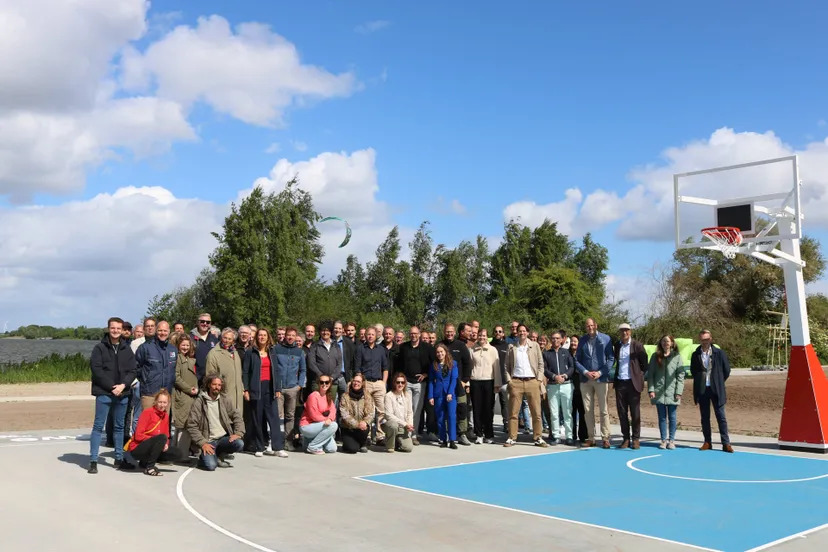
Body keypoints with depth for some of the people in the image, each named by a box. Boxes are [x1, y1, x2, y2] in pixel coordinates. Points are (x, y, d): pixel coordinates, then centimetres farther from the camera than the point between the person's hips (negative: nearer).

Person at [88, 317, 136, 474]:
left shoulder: (127, 349, 10)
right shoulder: (100, 348, -1)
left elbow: (132, 371, 6)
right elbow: (96, 369, -9)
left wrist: (123, 385, -12)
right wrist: (111, 386, -14)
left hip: (123, 393, 4)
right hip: (104, 393, -4)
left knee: (119, 426, 11)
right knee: (98, 426, -3)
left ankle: (119, 458, 18)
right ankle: (93, 461, -1)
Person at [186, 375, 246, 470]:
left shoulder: (224, 400, 8)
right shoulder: (199, 402, -3)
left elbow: (237, 416, 7)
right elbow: (192, 425, -7)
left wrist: (238, 433, -10)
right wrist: (202, 443, -15)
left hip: (224, 438, 4)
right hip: (208, 441, -4)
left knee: (239, 444, -26)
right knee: (211, 466, -27)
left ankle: (221, 455, 5)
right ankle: (204, 458, 11)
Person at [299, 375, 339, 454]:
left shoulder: (329, 397, 7)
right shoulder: (313, 396, -17)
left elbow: (333, 410, -6)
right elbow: (315, 416, -20)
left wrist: (330, 419, -27)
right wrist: (326, 419, -14)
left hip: (319, 426, 7)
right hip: (306, 427, -7)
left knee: (332, 449, -4)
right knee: (333, 425, -26)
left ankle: (311, 440, 17)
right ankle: (312, 446, -14)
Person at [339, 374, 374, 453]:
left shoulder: (367, 397, 2)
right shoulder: (345, 397, -5)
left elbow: (371, 413, -6)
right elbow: (344, 414, -13)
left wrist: (365, 422, -27)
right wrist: (357, 424, -24)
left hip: (361, 426, 2)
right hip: (347, 428, -2)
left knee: (364, 429, -34)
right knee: (352, 449, -24)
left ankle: (363, 444, 1)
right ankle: (349, 443, 15)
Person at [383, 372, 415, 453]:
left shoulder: (407, 395, 6)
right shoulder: (389, 396, -12)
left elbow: (410, 413, 9)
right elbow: (389, 415, -17)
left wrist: (409, 425, -10)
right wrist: (405, 424, -20)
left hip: (403, 428, 4)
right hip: (389, 423, -4)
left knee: (408, 448, -15)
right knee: (394, 425, -40)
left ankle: (396, 441, 19)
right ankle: (389, 446, -12)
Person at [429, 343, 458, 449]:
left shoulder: (453, 363, 4)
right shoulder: (434, 365, 8)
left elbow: (454, 379, -2)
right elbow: (431, 381, 6)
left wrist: (450, 393, -12)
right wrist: (430, 396, -2)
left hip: (450, 393, -2)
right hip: (438, 394, 2)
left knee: (452, 416, -10)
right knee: (440, 418, 4)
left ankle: (452, 440, -9)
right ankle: (443, 440, 12)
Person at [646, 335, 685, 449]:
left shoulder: (677, 356, 1)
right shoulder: (655, 356, 6)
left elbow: (680, 375, -1)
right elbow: (650, 374, 4)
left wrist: (679, 392, -8)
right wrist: (651, 389, -5)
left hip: (672, 392, -1)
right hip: (659, 392, 1)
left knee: (672, 417, 5)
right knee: (662, 417, 6)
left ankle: (671, 440, 13)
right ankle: (663, 440, 12)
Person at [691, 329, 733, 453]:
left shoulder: (719, 353, -2)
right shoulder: (696, 355, 3)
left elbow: (727, 370, 4)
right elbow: (693, 370, 15)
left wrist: (719, 382, 7)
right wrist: (699, 380, 9)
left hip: (716, 389, -2)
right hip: (702, 390, 2)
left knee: (721, 416, -1)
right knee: (704, 417, 6)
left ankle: (726, 443, 2)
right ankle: (707, 442, 13)